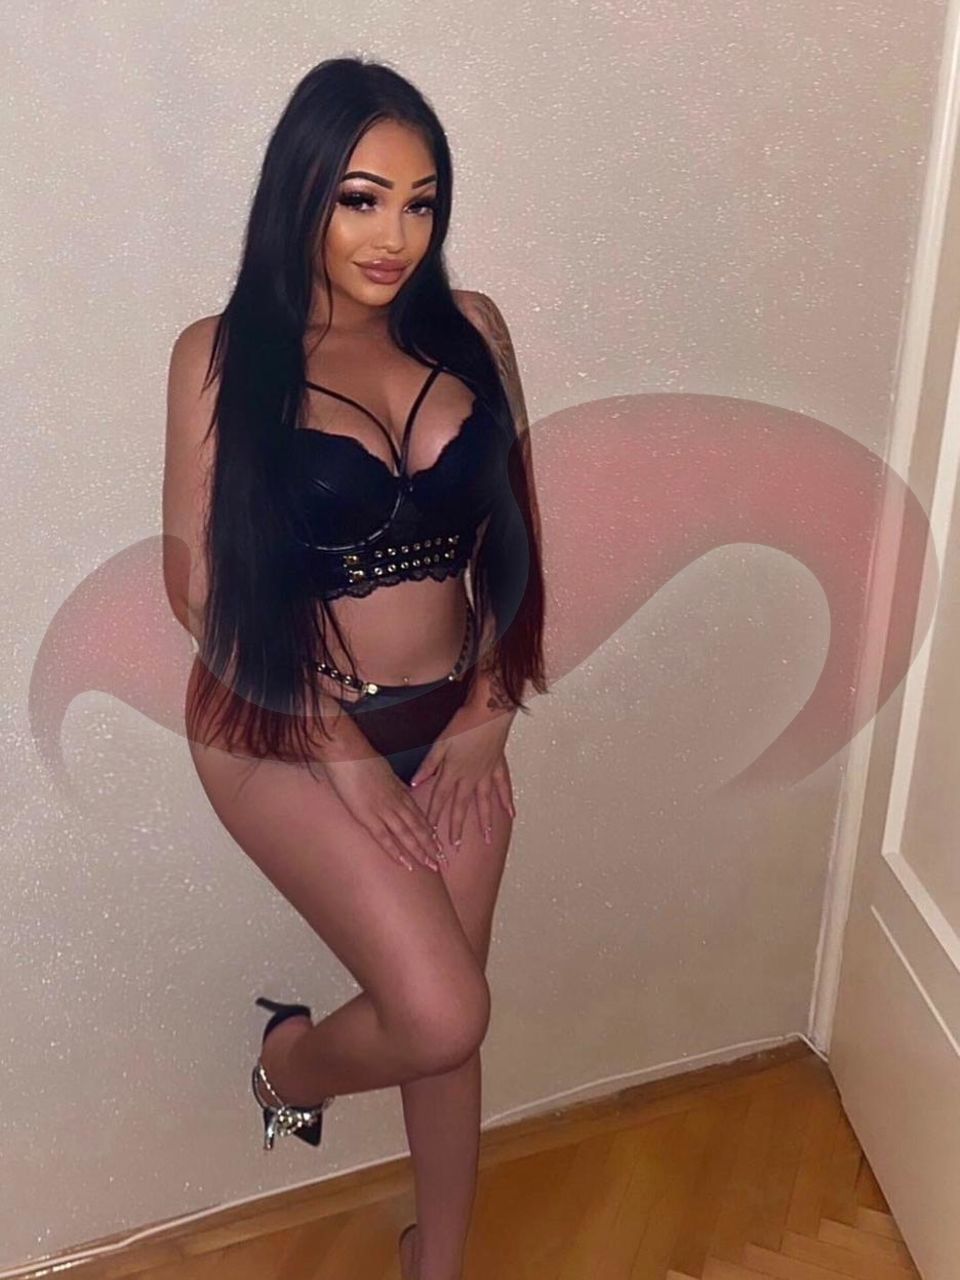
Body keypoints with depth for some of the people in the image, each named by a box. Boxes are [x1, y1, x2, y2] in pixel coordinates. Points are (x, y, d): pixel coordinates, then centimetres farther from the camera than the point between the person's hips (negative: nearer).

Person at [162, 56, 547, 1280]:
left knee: (445, 1023, 14)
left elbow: (511, 535, 4)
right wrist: (338, 747, -12)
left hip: (451, 723, 4)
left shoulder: (469, 330, 0)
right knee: (439, 1014, -12)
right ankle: (290, 1059, 25)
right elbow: (198, 583, -9)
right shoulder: (221, 354, -9)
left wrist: (484, 720, -4)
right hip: (281, 733, -3)